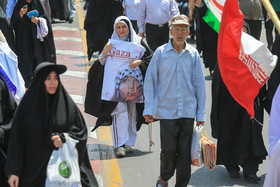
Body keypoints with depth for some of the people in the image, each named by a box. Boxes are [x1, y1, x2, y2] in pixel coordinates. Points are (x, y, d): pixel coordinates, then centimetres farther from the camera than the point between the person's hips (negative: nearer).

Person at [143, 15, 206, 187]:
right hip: (167, 110, -2)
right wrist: (149, 109, -2)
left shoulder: (193, 54, 4)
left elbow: (199, 83, 8)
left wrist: (201, 113, 7)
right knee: (169, 149, -4)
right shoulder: (161, 52, 0)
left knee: (185, 151, 5)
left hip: (188, 111, 2)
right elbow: (150, 81, 3)